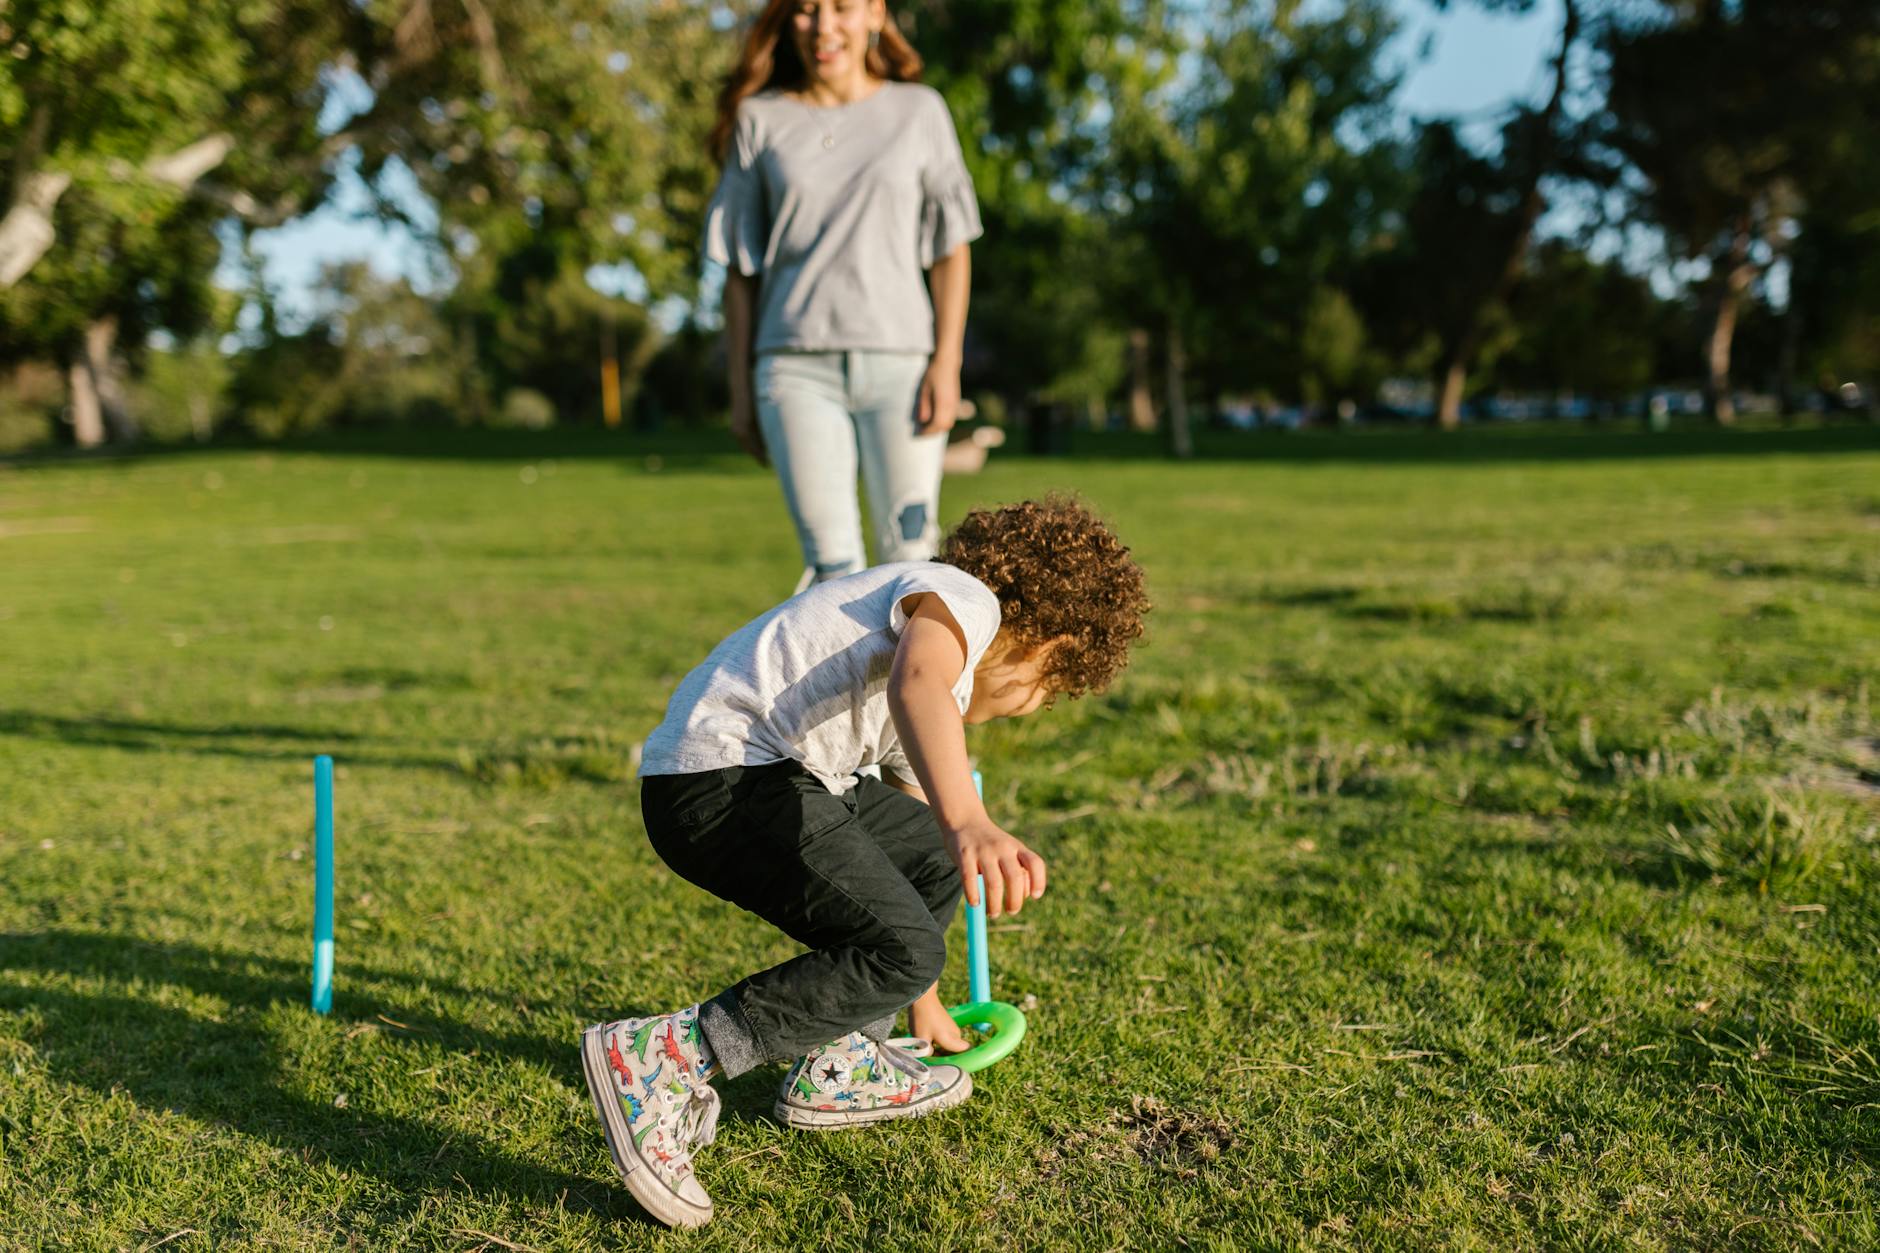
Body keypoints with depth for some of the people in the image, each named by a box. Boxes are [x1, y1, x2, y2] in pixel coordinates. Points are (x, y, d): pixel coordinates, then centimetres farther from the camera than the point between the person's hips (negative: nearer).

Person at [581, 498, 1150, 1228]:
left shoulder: (946, 695, 27)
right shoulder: (966, 595, -3)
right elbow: (914, 684, -28)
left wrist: (926, 1008, 45)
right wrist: (970, 821, -46)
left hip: (767, 777, 11)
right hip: (719, 778, -11)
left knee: (936, 858, 22)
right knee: (898, 951, -17)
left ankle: (836, 1067, 23)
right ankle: (659, 1060, -14)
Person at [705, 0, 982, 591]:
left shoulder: (919, 110, 8)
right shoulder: (761, 120, 9)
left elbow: (950, 248, 6)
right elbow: (740, 265, 10)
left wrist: (947, 363, -5)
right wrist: (740, 387, 7)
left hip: (898, 360, 0)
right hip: (796, 365, 0)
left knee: (908, 557, -4)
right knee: (833, 567, -8)